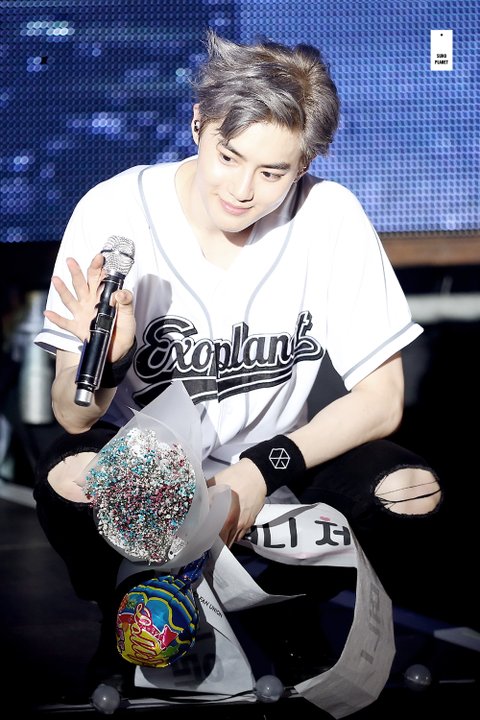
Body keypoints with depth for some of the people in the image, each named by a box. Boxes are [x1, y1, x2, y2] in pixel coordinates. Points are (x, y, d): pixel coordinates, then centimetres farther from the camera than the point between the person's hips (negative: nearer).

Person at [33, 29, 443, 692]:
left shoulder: (332, 219, -14)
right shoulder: (113, 213, -18)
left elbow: (380, 401, -11)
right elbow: (75, 418, -15)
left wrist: (264, 471, -25)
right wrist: (105, 361, -38)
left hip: (277, 458, 2)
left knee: (413, 493, -25)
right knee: (67, 479, -34)